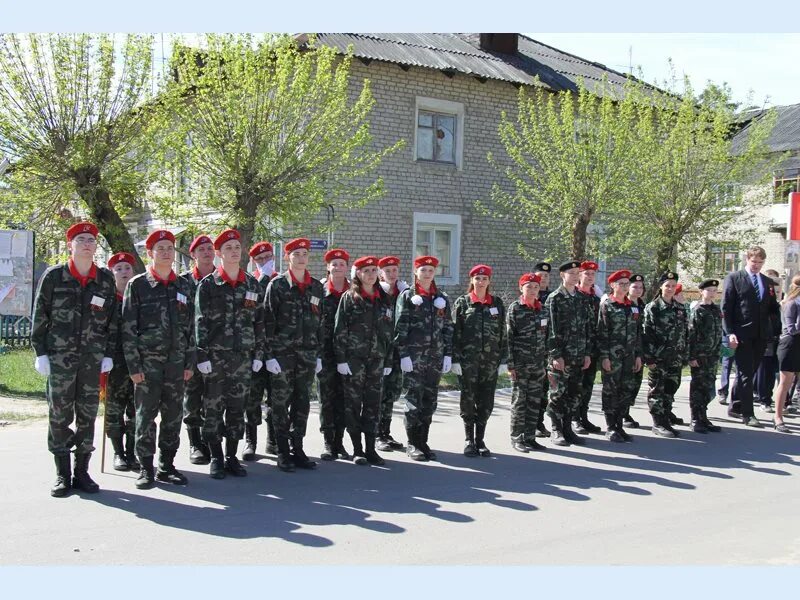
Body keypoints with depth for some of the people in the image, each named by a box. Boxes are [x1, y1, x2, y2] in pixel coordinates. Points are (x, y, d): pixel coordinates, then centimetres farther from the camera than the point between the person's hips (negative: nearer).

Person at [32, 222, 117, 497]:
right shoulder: (53, 276, 0)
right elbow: (40, 317, 2)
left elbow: (112, 319, 9)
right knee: (59, 415, 0)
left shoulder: (106, 278, 6)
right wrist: (40, 353, -3)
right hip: (59, 358, -2)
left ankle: (82, 472, 16)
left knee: (88, 416, 6)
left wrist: (108, 355, 4)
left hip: (93, 358, 2)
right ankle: (62, 475, 9)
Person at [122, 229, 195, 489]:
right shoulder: (137, 285, -1)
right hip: (147, 362, -4)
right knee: (146, 416, 0)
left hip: (176, 362, 4)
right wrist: (134, 366, -10)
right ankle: (146, 468, 10)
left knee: (173, 416, 7)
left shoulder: (182, 287, 11)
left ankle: (167, 466, 17)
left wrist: (190, 363, 7)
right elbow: (128, 328, -4)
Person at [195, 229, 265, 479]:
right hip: (216, 355, -3)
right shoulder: (208, 285, -1)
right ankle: (216, 459, 12)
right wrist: (202, 355, -10)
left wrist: (258, 354, 6)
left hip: (243, 356, 3)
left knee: (237, 408, 7)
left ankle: (232, 457, 17)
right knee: (214, 408, 2)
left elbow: (259, 321, 11)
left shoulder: (252, 284, 9)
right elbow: (200, 322, -4)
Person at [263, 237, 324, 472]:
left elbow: (319, 322, 14)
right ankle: (283, 453, 9)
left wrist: (319, 354, 10)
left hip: (307, 353, 4)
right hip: (282, 353, -4)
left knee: (302, 403, 8)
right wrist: (269, 354, -11)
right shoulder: (277, 285, -2)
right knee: (281, 404, 1)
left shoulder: (316, 287, 11)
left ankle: (298, 450, 17)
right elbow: (268, 321, -6)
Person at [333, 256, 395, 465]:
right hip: (354, 357, -4)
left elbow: (389, 331, 14)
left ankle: (370, 449, 12)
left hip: (377, 358, 4)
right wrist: (341, 359, -12)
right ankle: (357, 450, 9)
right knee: (353, 403, 1)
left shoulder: (385, 299, 12)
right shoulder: (349, 297, -1)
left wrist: (388, 360, 10)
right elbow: (340, 330, -5)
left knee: (373, 403, 5)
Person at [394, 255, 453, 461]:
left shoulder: (442, 298, 13)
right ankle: (412, 444, 5)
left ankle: (423, 441, 16)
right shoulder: (407, 296, 1)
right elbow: (400, 327, -5)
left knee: (429, 401, 7)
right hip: (414, 357, -4)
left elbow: (448, 328, 13)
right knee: (413, 400, -4)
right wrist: (404, 354, -12)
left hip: (435, 357, 4)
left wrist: (448, 355, 5)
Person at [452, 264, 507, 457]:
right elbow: (455, 333, -2)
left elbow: (503, 333, 9)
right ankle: (469, 440, 15)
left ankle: (480, 440, 16)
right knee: (468, 400, 4)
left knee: (486, 402, 5)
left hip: (490, 360, 2)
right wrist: (455, 359, -9)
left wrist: (503, 360, 4)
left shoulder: (497, 303, 9)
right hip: (468, 360, -2)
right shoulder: (462, 302, 2)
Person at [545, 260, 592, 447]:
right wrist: (555, 355, -15)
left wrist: (587, 353, 9)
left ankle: (568, 429, 18)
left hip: (578, 356, 6)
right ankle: (556, 431, 8)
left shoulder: (582, 299, 13)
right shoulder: (554, 298, -5)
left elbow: (587, 328, 15)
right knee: (558, 394, -1)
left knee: (574, 394, 8)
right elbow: (551, 330, -10)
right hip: (560, 356, -5)